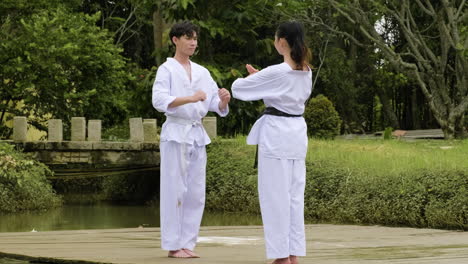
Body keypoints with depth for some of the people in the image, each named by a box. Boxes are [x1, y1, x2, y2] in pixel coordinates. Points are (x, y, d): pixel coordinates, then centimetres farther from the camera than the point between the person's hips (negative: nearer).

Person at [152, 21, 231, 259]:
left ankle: (187, 243, 12)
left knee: (196, 192, 5)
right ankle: (173, 245, -1)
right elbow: (159, 100, -18)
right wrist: (190, 99, -29)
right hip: (176, 133, -6)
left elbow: (216, 105, 10)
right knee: (175, 190, -5)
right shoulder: (167, 69, -3)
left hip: (197, 134, 6)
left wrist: (223, 101, -14)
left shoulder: (202, 72, 13)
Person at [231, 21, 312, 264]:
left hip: (276, 134, -8)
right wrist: (260, 78, 17)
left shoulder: (276, 72, -17)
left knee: (275, 195, -3)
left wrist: (250, 79, 13)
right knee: (294, 195, 10)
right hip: (297, 133, 8)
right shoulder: (306, 72, 6)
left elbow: (239, 88, -10)